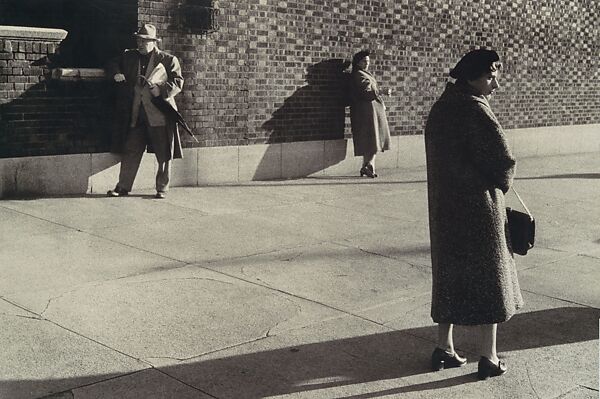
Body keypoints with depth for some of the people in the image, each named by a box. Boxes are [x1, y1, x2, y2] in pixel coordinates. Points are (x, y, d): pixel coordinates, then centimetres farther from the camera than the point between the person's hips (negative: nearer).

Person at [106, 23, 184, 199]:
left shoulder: (168, 60, 3)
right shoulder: (129, 57, 15)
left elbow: (178, 82, -3)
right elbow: (113, 64, 28)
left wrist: (161, 90, -18)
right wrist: (116, 73, 6)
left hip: (159, 114, -3)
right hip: (136, 115, 3)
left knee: (164, 154, 2)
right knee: (130, 151, 3)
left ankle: (162, 189, 12)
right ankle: (123, 186, 10)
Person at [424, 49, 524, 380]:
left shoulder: (441, 107, 7)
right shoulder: (473, 109, -18)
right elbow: (504, 160, -20)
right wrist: (501, 184, 1)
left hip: (444, 206, 8)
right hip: (477, 207, -8)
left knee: (450, 272, 17)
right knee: (487, 277, 5)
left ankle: (444, 349, 25)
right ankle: (488, 358, 14)